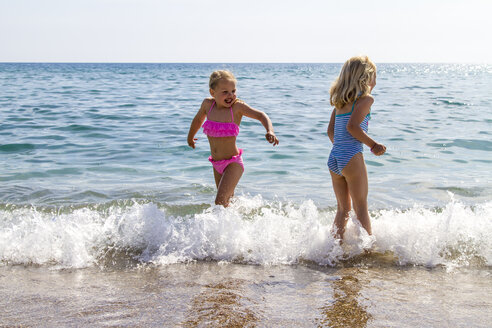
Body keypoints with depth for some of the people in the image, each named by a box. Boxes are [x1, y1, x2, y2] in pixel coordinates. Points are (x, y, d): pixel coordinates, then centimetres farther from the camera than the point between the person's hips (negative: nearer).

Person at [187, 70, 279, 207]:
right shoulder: (208, 104, -4)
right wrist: (190, 137, 32)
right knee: (226, 199, 22)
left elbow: (261, 115, -14)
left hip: (233, 163, -5)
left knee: (220, 201, -18)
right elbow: (198, 119, 16)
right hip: (216, 164, 5)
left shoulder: (237, 106, -15)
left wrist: (270, 131, -34)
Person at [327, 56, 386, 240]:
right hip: (352, 158, -7)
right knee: (361, 208, 3)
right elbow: (352, 126, -18)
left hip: (333, 158, 7)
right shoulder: (366, 99, -5)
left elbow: (331, 131, 13)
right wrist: (373, 145, -9)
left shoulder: (340, 101, 15)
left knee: (342, 209, 16)